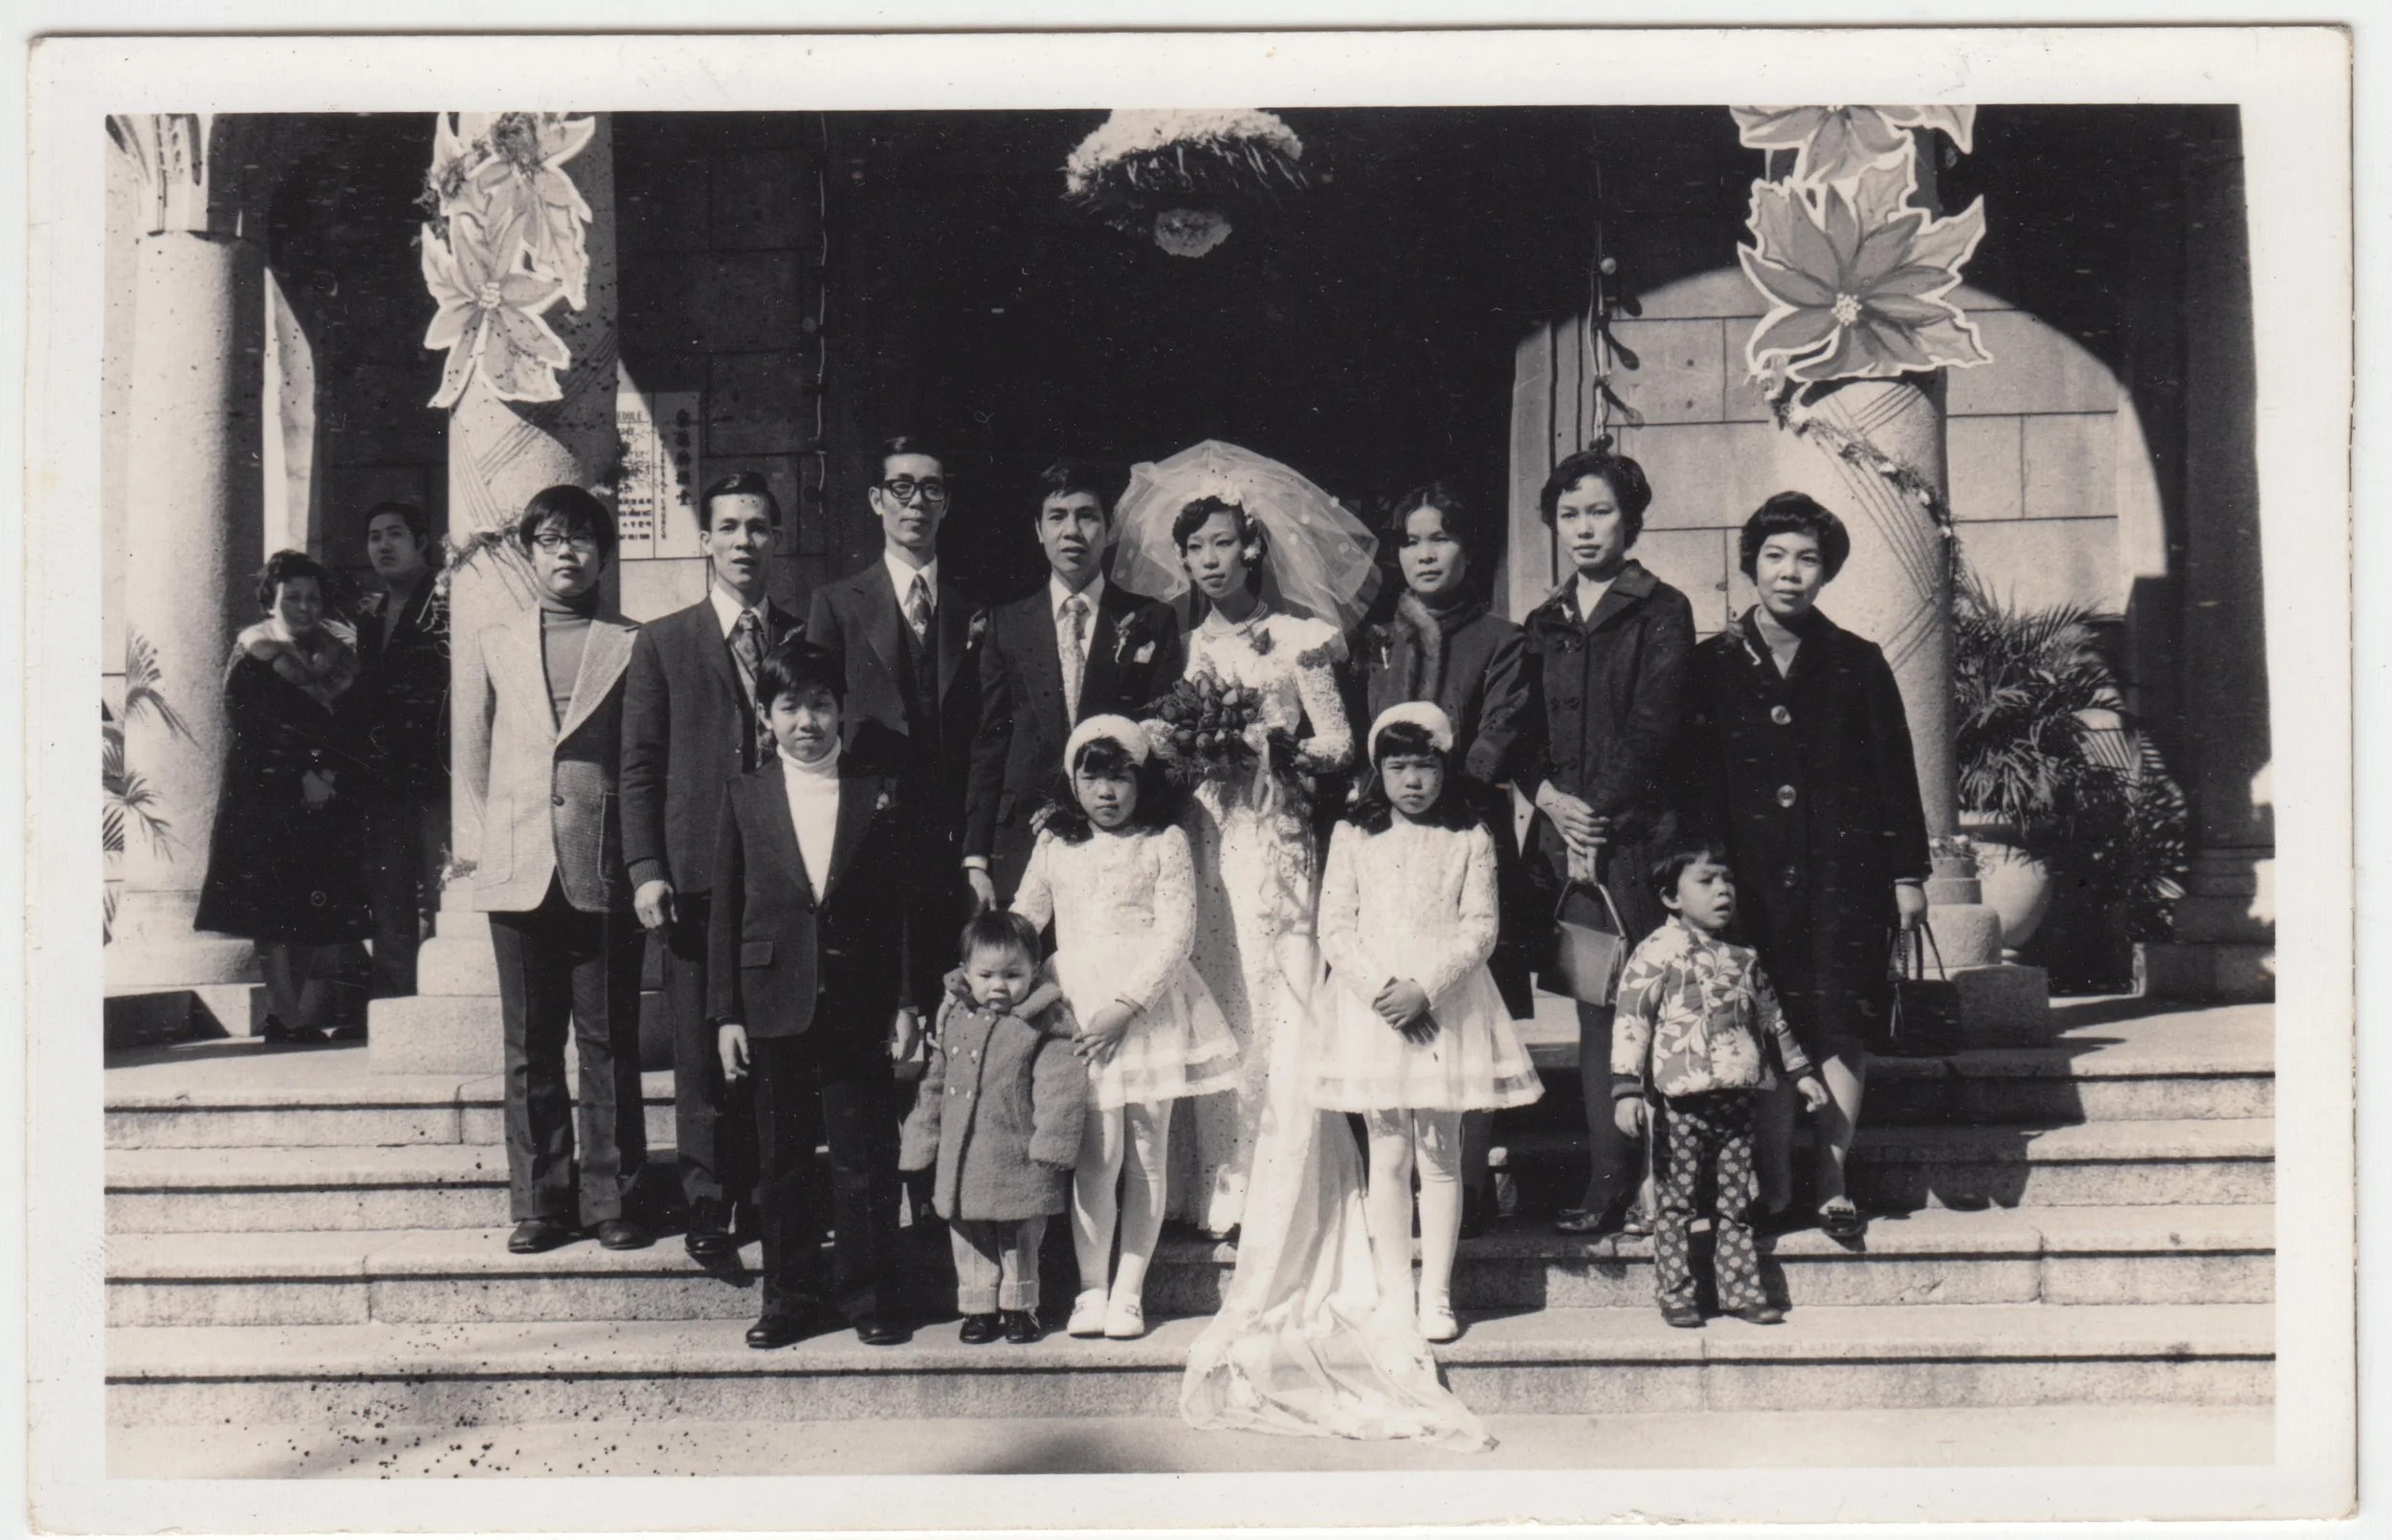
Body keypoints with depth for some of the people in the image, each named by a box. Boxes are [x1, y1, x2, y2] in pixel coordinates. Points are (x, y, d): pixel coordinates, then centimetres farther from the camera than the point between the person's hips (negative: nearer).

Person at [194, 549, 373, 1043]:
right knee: (272, 910, -8)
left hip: (328, 797, 4)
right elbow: (248, 730, -7)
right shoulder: (253, 657, 1)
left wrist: (331, 777, -7)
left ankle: (285, 1011, 10)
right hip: (266, 797, -4)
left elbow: (352, 729, 11)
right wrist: (300, 779, -14)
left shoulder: (338, 656, 13)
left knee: (313, 913, 2)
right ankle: (288, 1017, -7)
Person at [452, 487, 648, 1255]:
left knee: (609, 1043, 1)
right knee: (530, 1048, 5)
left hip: (605, 873, -2)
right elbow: (471, 754, 15)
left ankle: (610, 1198, 9)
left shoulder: (633, 646, 6)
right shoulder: (494, 646, 14)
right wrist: (479, 842, 4)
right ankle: (540, 1201, 13)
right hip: (518, 872, 2)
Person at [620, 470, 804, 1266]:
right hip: (697, 873, -1)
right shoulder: (662, 643, 8)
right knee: (702, 1052, 1)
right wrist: (645, 869, -6)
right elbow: (640, 767, 4)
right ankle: (708, 1206, 11)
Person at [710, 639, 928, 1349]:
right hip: (774, 1006, 1)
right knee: (781, 1161, 9)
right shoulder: (744, 797, 5)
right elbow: (725, 912, 5)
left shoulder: (880, 795, 4)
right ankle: (789, 1295, 20)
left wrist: (908, 1003, -1)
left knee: (866, 1157, 3)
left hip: (860, 1009, -1)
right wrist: (726, 1013, 0)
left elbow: (905, 904, 4)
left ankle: (866, 1293, 16)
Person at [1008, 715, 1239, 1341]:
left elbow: (1176, 931, -5)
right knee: (1097, 1153, -8)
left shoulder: (1166, 842, 2)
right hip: (1081, 1003, 1)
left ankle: (1128, 1291, 12)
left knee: (1147, 1154, 4)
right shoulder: (1054, 844, 11)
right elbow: (1022, 919, 18)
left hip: (1149, 1001, -1)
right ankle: (1091, 1289, 3)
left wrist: (1127, 1004, -13)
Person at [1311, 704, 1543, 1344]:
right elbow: (1335, 929, 1)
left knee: (1440, 1155, 3)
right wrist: (1379, 989, -13)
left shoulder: (1469, 838, 4)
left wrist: (1425, 989, -14)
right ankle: (1394, 1294, 10)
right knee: (1388, 1158, 3)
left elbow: (1480, 929, -2)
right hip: (1373, 1004, 0)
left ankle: (1437, 1295, 10)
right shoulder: (1353, 836, 5)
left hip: (1446, 1005, 0)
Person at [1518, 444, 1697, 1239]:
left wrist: (1601, 813, -12)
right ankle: (1608, 1176, 7)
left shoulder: (1661, 611, 3)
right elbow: (1520, 729, 16)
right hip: (1566, 832, 5)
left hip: (1638, 830, -5)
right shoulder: (1545, 624, 19)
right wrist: (1548, 797, -2)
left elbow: (1654, 726, -6)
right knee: (1593, 1003, 4)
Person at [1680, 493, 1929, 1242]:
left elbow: (1895, 774, 8)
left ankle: (1831, 1183, 10)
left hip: (1845, 873, 0)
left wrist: (1906, 872, 3)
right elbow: (1695, 781, 4)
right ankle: (1773, 1188, 8)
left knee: (1843, 1031, -1)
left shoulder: (1857, 664, 8)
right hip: (1752, 878, 0)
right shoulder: (1713, 666, 7)